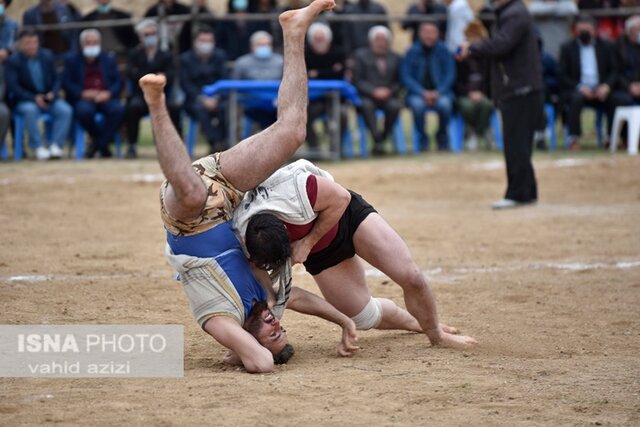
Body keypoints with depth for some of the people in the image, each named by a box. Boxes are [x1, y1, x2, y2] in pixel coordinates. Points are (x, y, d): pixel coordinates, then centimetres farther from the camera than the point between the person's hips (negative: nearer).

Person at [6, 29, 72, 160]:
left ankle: (55, 145, -26)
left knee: (66, 110, -25)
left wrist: (53, 93, -11)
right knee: (30, 110, -38)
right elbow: (12, 86, -12)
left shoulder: (47, 56, 6)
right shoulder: (13, 60, -5)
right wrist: (34, 98, -22)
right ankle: (38, 147, -30)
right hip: (25, 100, -3)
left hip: (48, 97, 3)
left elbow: (56, 78, 11)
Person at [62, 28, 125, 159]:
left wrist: (109, 93, -10)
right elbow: (66, 83, 4)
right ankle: (102, 143, -13)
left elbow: (119, 82, 11)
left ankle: (100, 143, -19)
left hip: (106, 98, 2)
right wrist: (82, 93, -13)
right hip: (83, 99, -2)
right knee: (84, 111, -37)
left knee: (118, 109, -32)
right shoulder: (71, 60, 15)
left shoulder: (109, 59, 21)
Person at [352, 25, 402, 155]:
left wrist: (389, 91, -8)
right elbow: (358, 81, 2)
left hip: (388, 96, 1)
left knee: (395, 106, -33)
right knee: (366, 105, -36)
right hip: (367, 96, -1)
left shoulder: (395, 58, 19)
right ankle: (377, 139, -40)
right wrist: (374, 91, -14)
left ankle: (383, 137, -22)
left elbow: (399, 82, 14)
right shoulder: (361, 55, 12)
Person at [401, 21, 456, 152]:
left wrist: (438, 92, -14)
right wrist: (423, 92, -16)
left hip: (440, 93, 0)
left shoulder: (443, 51, 2)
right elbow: (406, 76, -3)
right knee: (417, 104, -36)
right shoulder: (412, 52, 1)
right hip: (417, 93, 0)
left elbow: (450, 75, 1)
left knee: (445, 104, -34)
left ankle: (442, 136, -4)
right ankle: (422, 138, -10)